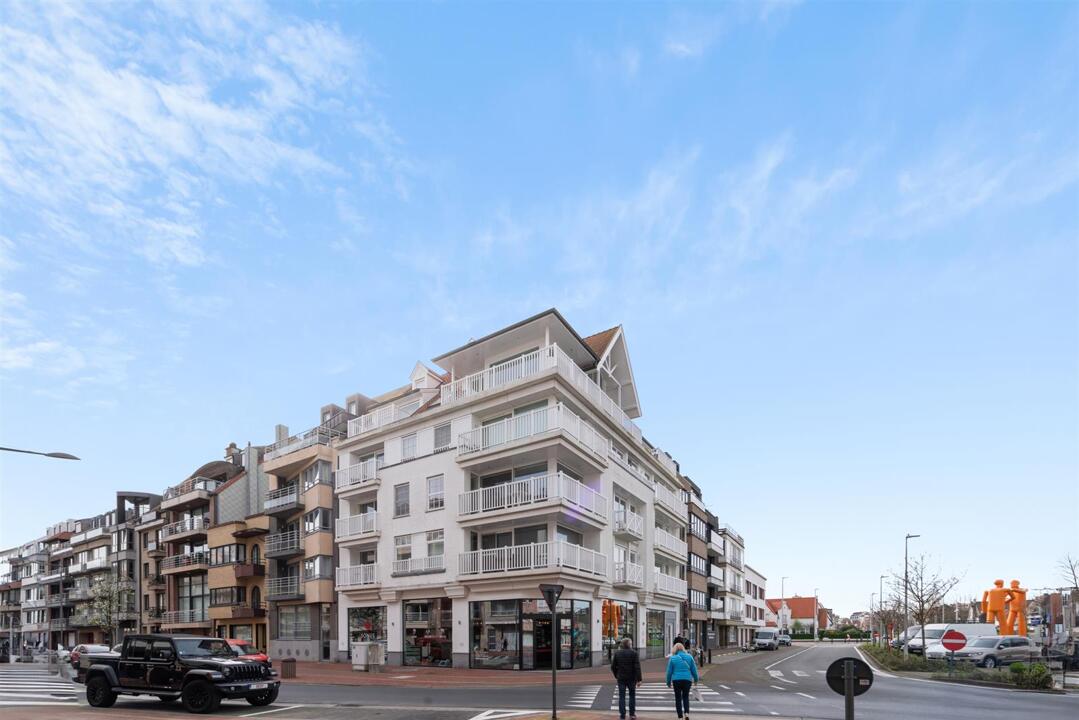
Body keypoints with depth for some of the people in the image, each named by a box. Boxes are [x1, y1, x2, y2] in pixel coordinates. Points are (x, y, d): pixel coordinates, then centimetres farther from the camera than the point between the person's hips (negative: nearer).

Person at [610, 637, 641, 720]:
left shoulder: (617, 653, 2)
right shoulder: (634, 653, -7)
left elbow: (613, 667, 4)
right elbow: (637, 667, -13)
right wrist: (639, 679, -13)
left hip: (621, 678, 2)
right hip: (631, 678, -1)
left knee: (621, 697, 5)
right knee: (632, 695, 16)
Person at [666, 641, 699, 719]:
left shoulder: (672, 658, -4)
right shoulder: (689, 657, 1)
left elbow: (669, 671, 0)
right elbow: (694, 670, 7)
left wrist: (668, 682, 10)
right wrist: (696, 679, 20)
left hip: (676, 680, -2)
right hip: (687, 679, 2)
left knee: (678, 698, 10)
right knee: (686, 697, 17)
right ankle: (686, 712, -3)